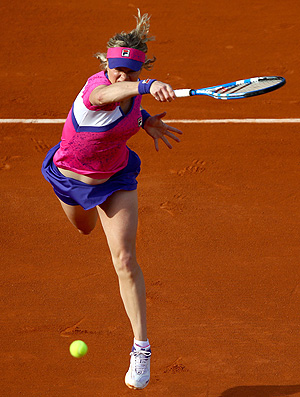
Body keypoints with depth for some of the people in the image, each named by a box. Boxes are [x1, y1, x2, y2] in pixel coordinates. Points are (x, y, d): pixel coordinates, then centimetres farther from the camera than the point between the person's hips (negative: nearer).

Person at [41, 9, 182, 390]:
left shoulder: (132, 92, -20)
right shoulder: (97, 85, -37)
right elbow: (105, 95, -66)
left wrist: (143, 120, -8)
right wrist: (146, 87, -84)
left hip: (115, 179, 2)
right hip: (71, 177, -1)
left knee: (125, 260, -12)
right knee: (84, 229, 32)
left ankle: (141, 348, -4)